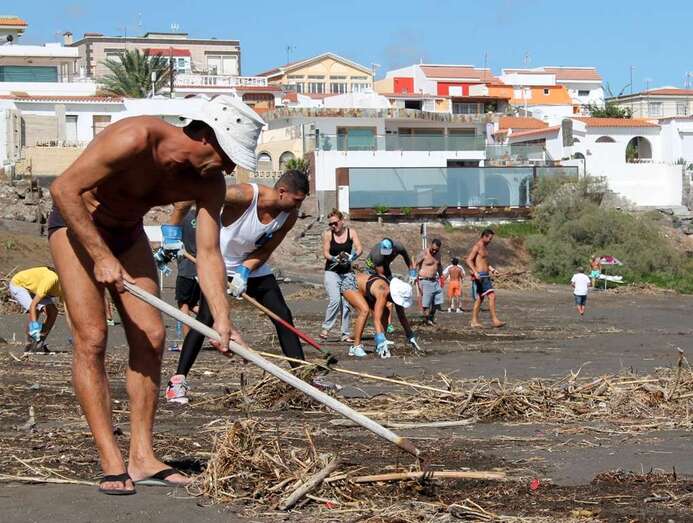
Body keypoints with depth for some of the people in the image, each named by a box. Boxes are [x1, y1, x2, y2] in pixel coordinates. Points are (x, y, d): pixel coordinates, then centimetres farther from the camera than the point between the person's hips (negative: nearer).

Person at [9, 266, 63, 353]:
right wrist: (34, 325, -47)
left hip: (34, 287, 7)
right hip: (17, 284, -7)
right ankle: (30, 346, -18)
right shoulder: (50, 280, -40)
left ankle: (40, 344, 0)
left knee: (53, 312, -8)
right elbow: (33, 305, -40)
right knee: (34, 311, -28)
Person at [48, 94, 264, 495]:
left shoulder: (209, 183, -14)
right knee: (92, 338, -14)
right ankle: (112, 463, -14)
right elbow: (64, 189, -30)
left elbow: (208, 252, -16)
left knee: (151, 337, -2)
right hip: (76, 223, -7)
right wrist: (102, 257, -29)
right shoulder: (134, 139, -34)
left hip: (127, 232, 7)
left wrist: (222, 318, -28)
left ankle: (142, 458, 2)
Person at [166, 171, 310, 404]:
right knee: (206, 319, -18)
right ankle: (177, 381, -14)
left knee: (283, 317, 0)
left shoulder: (289, 216, -14)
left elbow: (266, 250, -9)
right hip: (219, 263, -5)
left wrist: (245, 271, -25)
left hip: (253, 265, 6)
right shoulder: (245, 195, -32)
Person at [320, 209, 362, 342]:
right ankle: (325, 328, -9)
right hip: (332, 272, -2)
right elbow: (325, 253, -6)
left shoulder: (351, 232, 0)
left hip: (347, 272, 2)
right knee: (335, 300, -20)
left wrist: (352, 257, -28)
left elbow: (359, 249, -8)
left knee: (347, 304, 1)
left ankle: (346, 334, 8)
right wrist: (335, 259, -25)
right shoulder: (328, 234, -2)